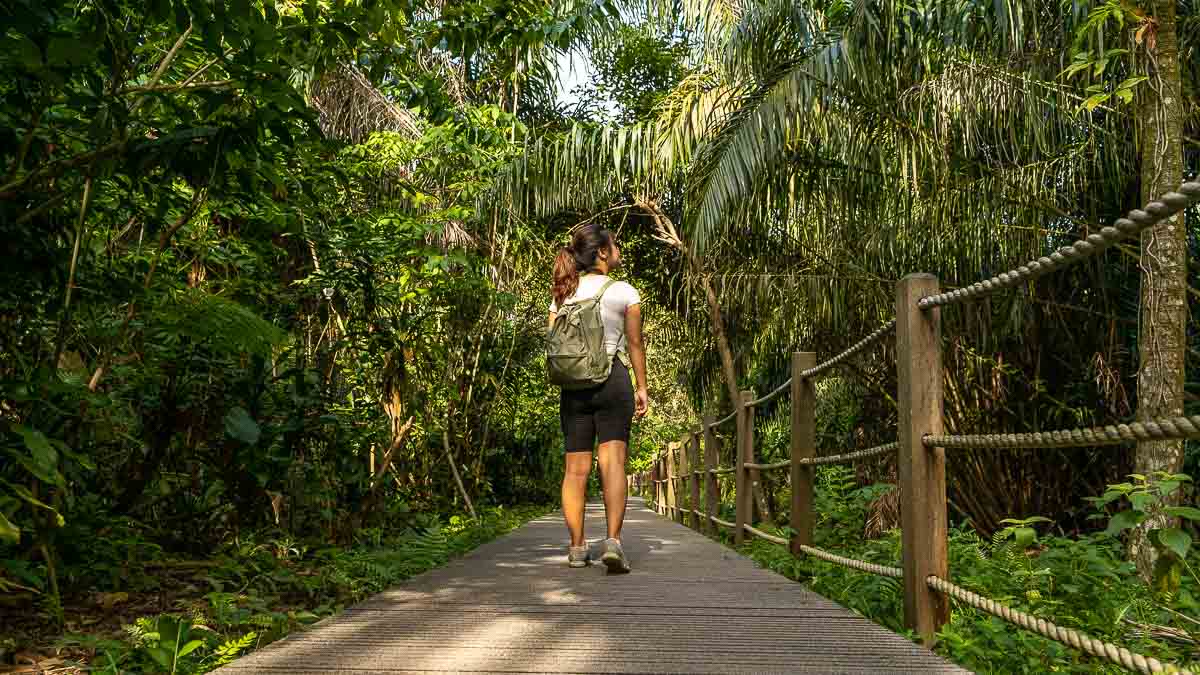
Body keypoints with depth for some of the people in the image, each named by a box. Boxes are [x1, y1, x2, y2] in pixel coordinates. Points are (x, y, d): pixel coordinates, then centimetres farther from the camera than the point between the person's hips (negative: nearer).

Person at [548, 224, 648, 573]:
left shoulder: (563, 294, 10)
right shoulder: (625, 292, -1)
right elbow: (635, 344, 2)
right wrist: (642, 387, 8)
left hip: (572, 384, 4)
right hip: (613, 379, -4)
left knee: (576, 468, 8)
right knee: (613, 460, -7)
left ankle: (577, 547, 14)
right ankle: (613, 540, -20)